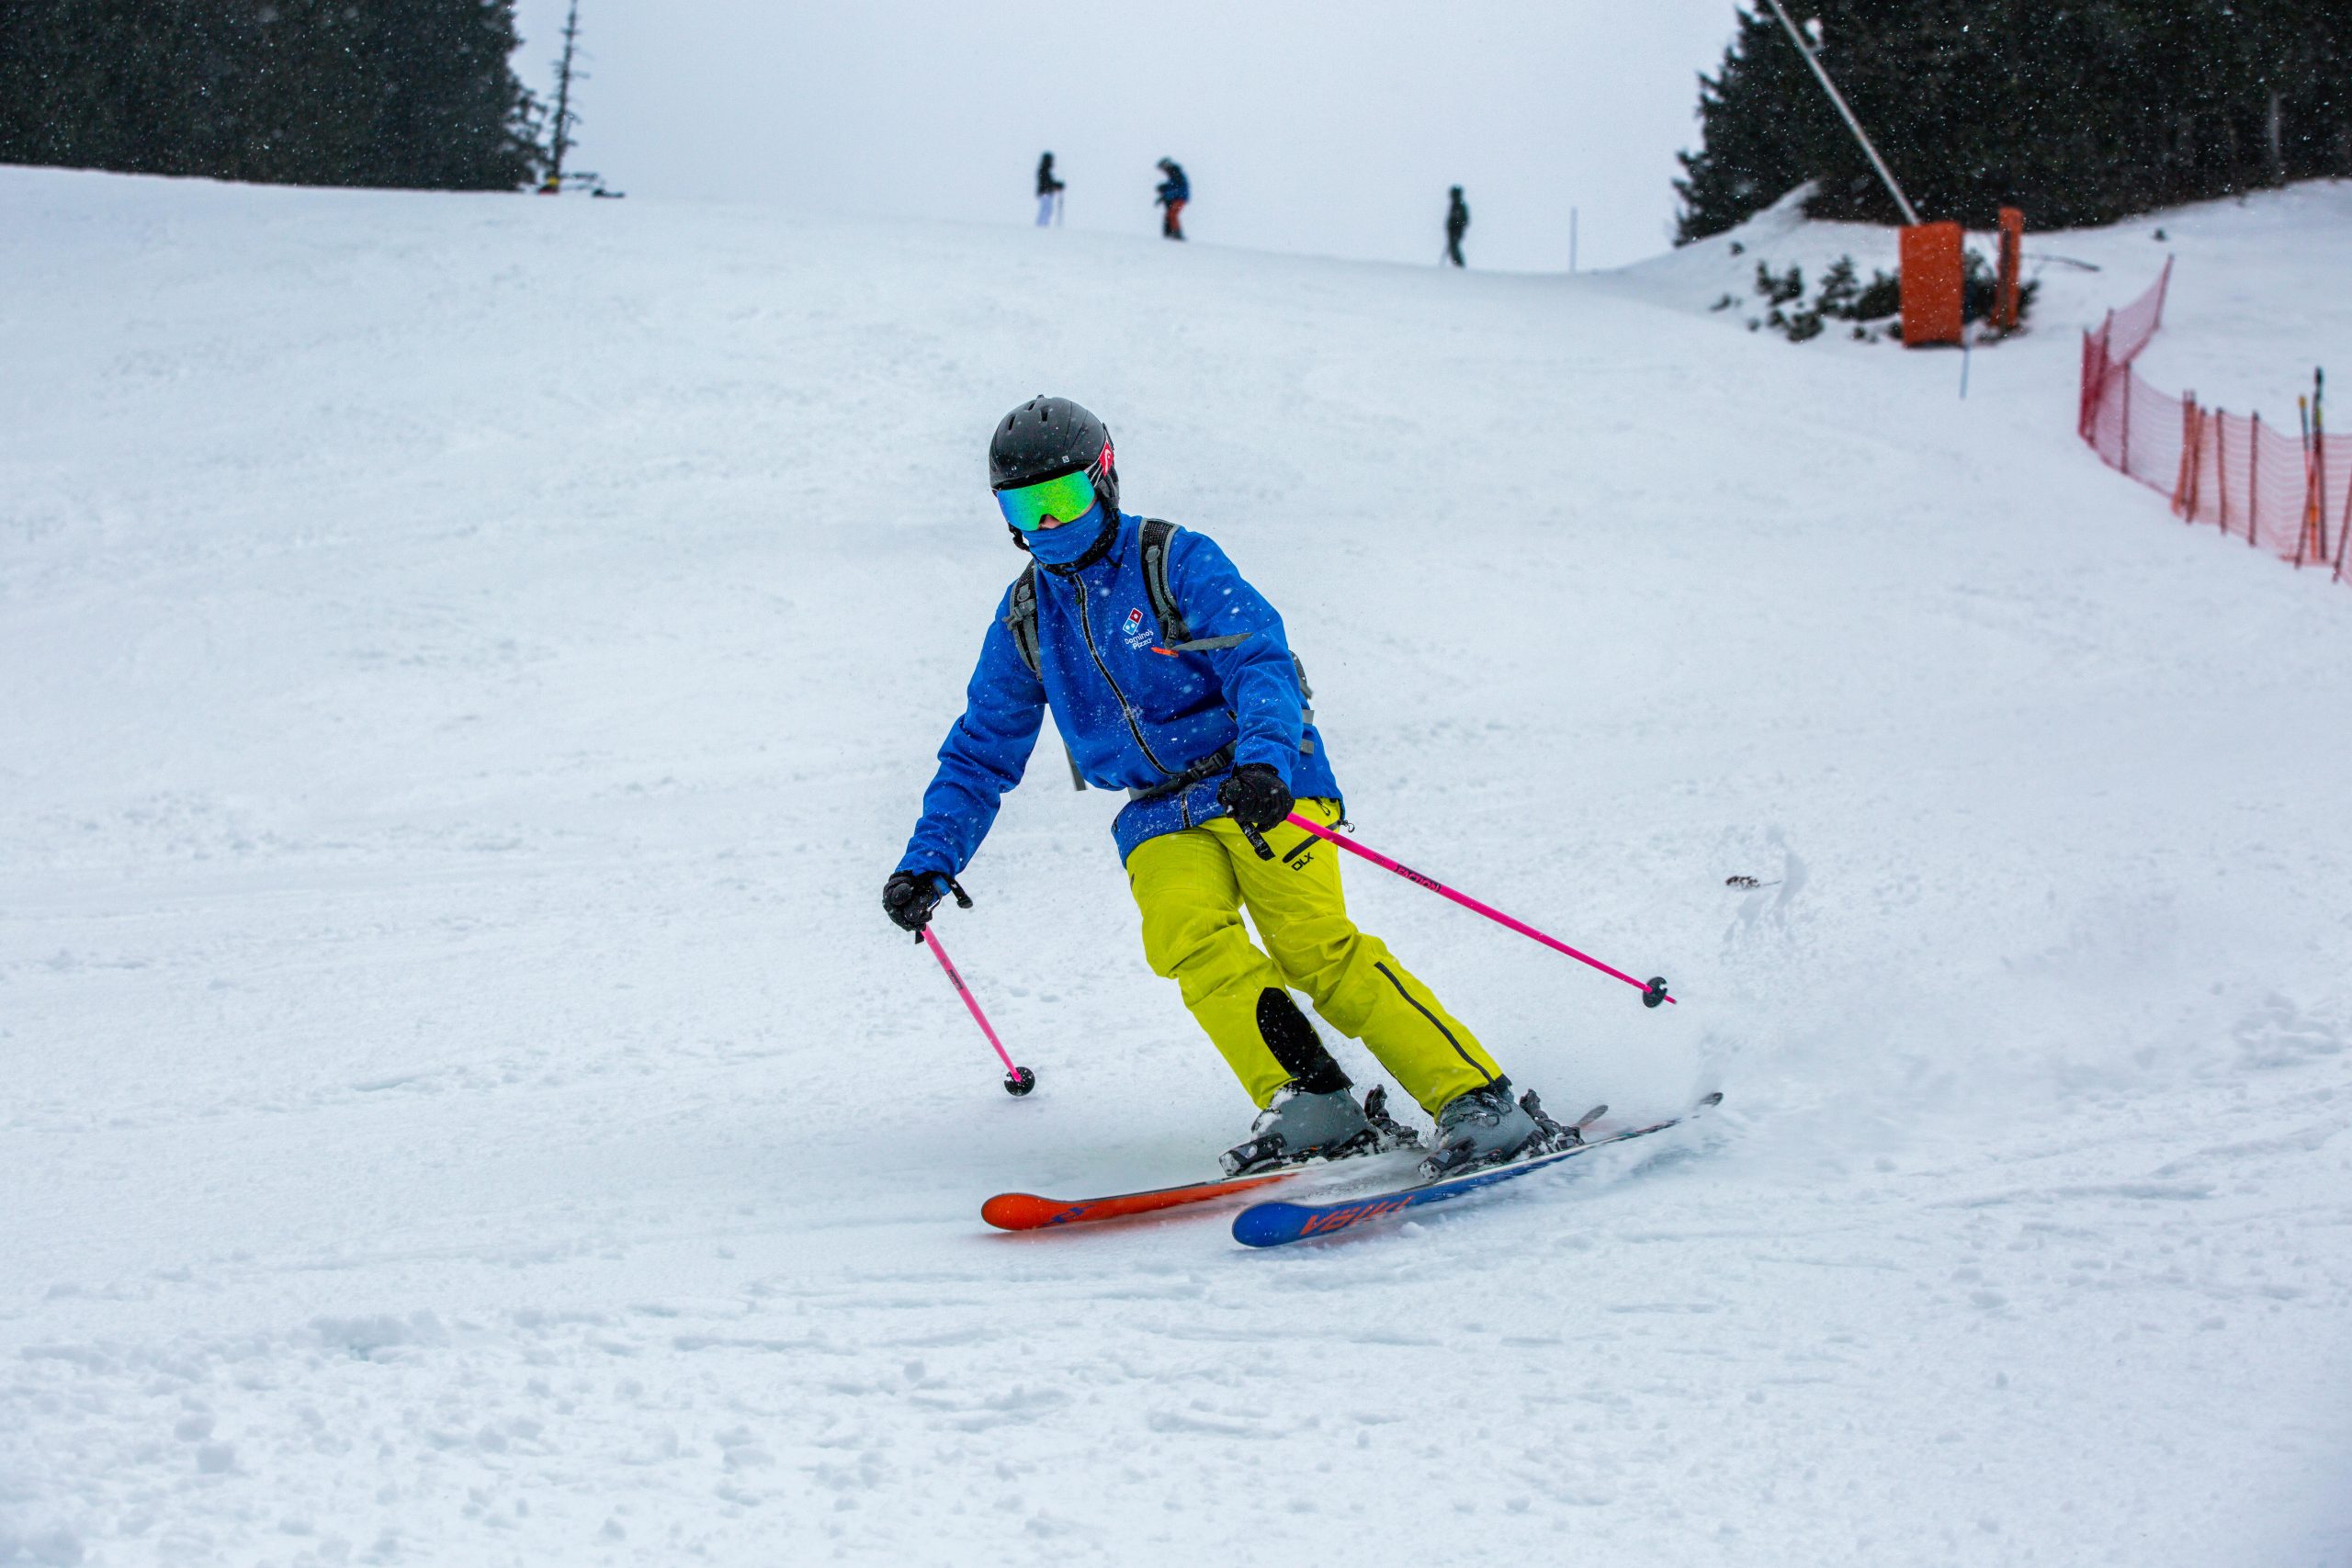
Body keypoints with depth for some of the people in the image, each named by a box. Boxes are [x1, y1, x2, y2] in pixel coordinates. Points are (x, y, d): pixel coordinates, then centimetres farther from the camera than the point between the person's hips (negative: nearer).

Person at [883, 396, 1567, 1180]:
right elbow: (981, 753, 21)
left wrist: (1263, 761, -36)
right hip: (1160, 818, 5)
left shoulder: (1176, 561, -5)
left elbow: (1264, 664, -16)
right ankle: (1311, 1106, -30)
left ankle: (1478, 1104, -27)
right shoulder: (1025, 619, 12)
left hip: (1261, 787, -5)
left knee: (1314, 945, -25)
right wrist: (929, 859, 9)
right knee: (1187, 937, -27)